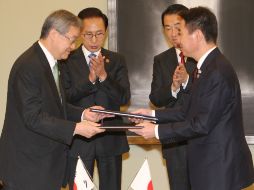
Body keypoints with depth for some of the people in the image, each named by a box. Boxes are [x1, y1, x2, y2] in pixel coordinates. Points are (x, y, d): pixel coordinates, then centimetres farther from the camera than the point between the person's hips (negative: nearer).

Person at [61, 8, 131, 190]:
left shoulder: (117, 61, 6)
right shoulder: (67, 60, -1)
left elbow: (124, 98, -4)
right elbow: (65, 98, -9)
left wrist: (103, 75, -17)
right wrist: (90, 79, -20)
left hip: (110, 139, 2)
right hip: (78, 140, -2)